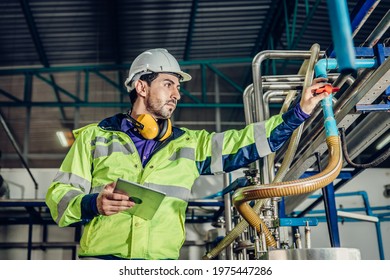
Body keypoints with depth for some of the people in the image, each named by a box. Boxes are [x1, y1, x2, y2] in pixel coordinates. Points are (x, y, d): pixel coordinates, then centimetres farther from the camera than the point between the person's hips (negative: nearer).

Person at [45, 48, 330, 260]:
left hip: (162, 262, 2)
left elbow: (245, 143, 13)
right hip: (102, 257, -2)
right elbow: (59, 196, 8)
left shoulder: (189, 144, 17)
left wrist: (299, 112, 8)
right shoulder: (95, 136, 11)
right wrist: (92, 204, -13)